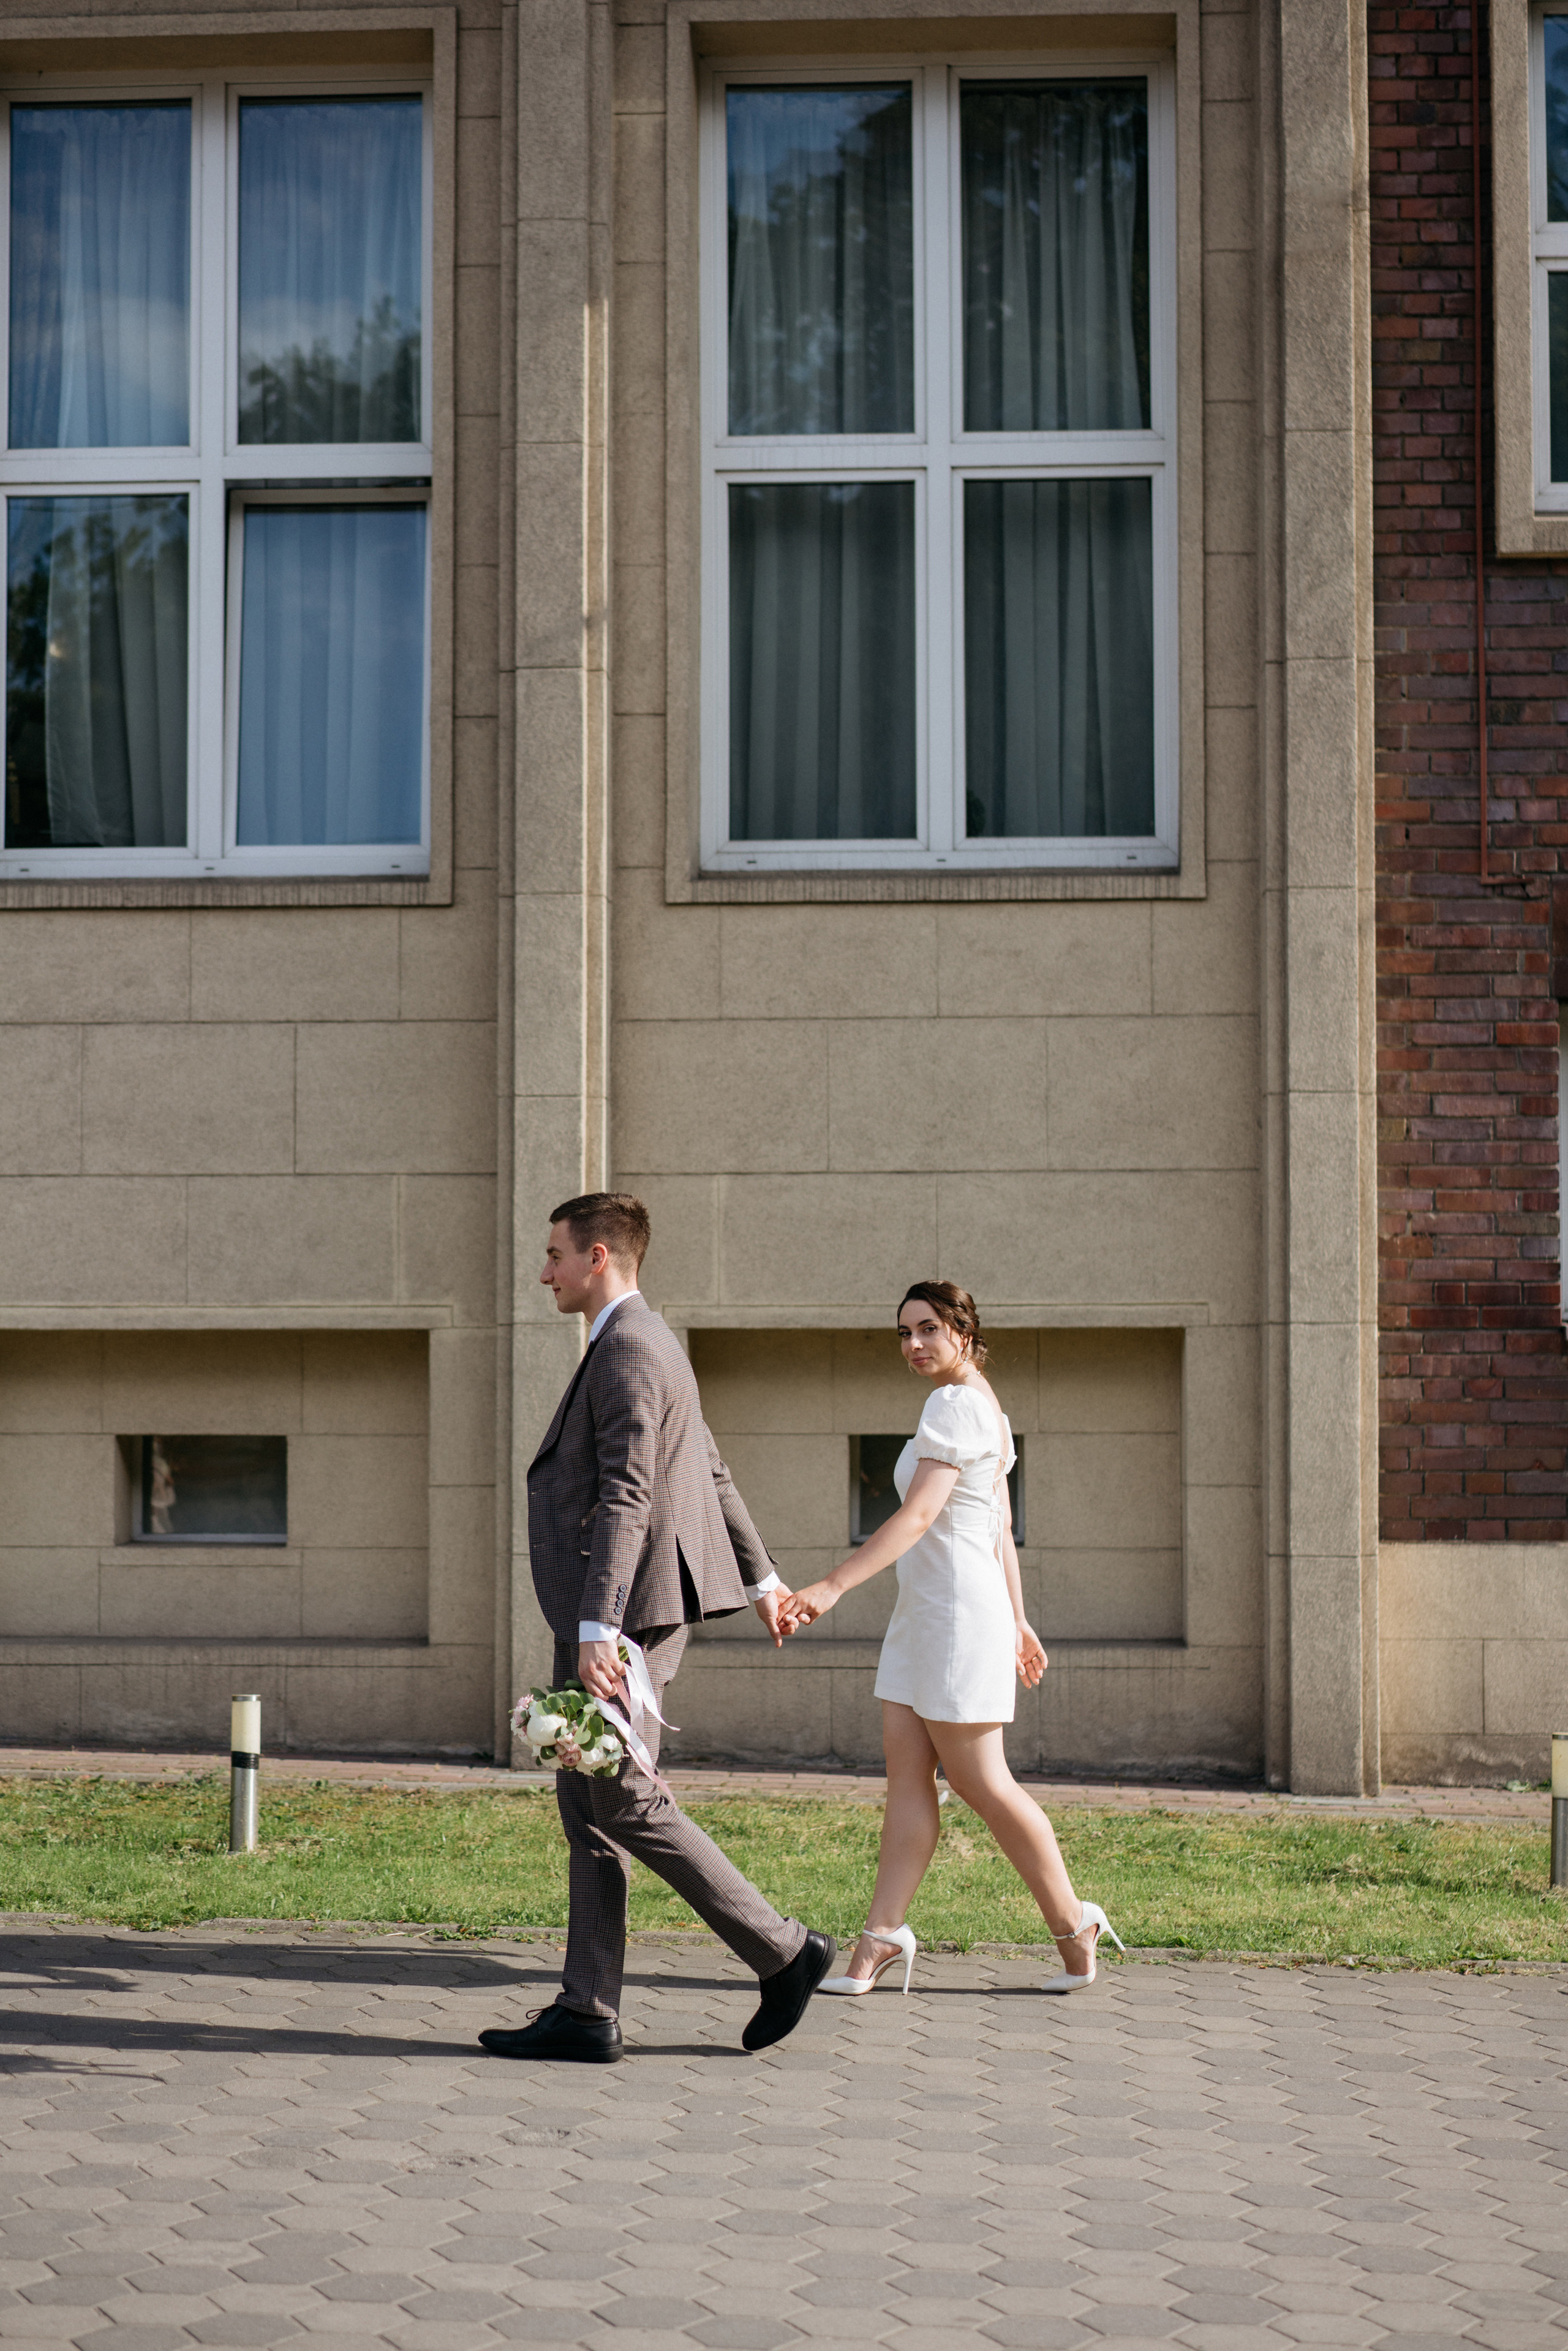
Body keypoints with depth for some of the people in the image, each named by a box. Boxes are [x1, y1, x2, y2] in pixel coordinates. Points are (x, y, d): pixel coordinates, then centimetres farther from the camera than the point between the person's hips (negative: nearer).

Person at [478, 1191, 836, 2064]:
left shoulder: (630, 1348, -13)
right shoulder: (644, 1342, 19)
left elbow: (625, 1498, -23)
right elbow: (711, 1469, 27)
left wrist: (596, 1629, -28)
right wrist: (762, 1577, 35)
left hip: (627, 1606, -10)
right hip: (613, 1611, 10)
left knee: (625, 1802, -8)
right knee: (589, 1805, 7)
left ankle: (785, 1952, 0)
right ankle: (588, 2014, 8)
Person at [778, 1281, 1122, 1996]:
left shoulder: (954, 1405, -15)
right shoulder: (985, 1407, 16)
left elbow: (917, 1516, -26)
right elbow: (1002, 1529, 21)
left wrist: (831, 1588, -33)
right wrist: (1016, 1620, 25)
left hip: (957, 1614, -10)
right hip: (923, 1615, 10)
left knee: (982, 1784, -1)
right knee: (907, 1776, 3)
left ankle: (1073, 1927, 11)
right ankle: (881, 1937, 0)